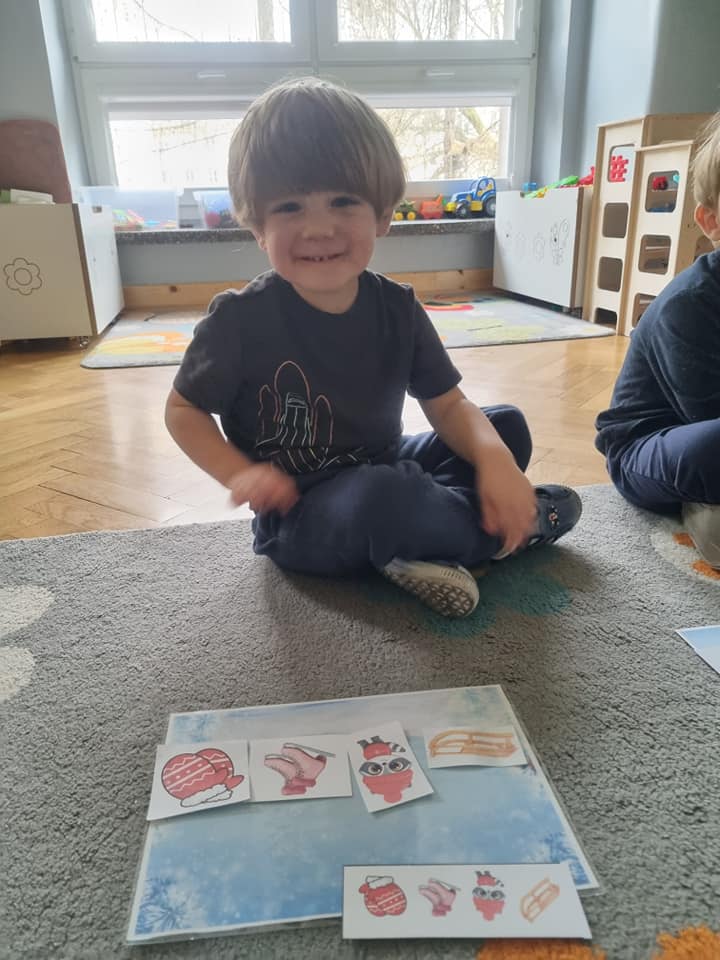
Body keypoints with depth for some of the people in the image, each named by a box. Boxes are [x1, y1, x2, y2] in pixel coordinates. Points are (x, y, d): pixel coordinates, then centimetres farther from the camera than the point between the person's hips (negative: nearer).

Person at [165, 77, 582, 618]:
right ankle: (522, 524, -8)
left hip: (385, 472, 6)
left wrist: (493, 457, -23)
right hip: (297, 516, -5)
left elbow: (449, 405, -2)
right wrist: (239, 474, -22)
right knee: (383, 497, -36)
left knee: (508, 428, 2)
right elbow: (183, 410, -5)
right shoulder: (241, 320, -18)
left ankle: (424, 546, -14)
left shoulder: (397, 308, -6)